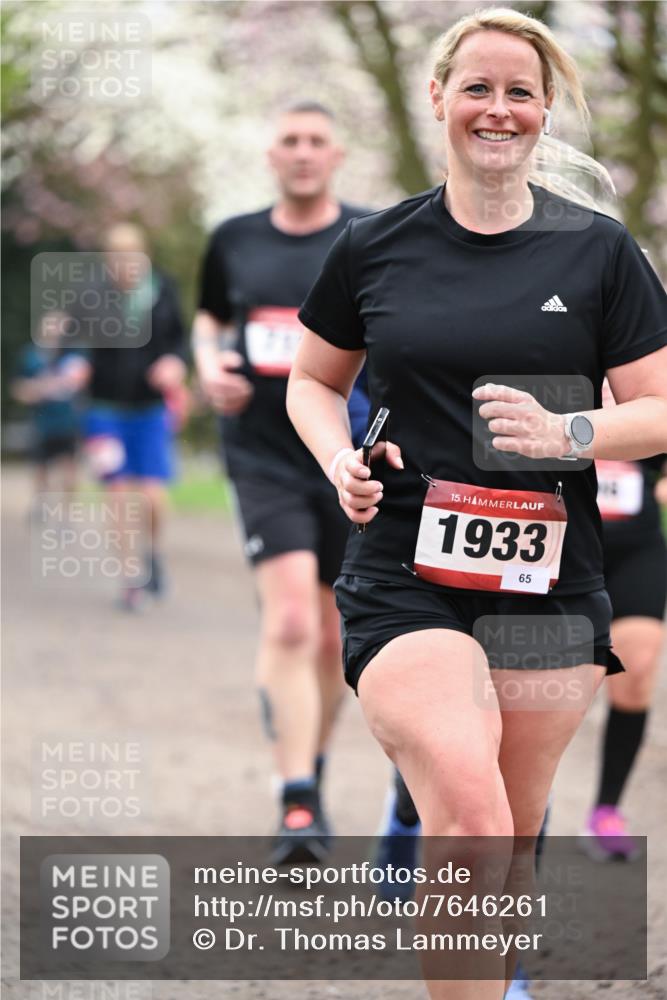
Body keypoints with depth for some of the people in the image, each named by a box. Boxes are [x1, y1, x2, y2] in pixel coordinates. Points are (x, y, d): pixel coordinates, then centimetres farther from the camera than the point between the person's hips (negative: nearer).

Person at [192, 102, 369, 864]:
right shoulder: (234, 242, 6)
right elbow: (209, 318, 23)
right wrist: (210, 367, 3)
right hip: (264, 457, -1)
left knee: (333, 638, 10)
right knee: (289, 621, -18)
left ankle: (309, 772, 34)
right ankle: (297, 805, -19)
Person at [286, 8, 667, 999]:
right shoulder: (375, 247, 5)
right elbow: (312, 382, 19)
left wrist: (566, 435, -15)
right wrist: (340, 460, -2)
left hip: (548, 582, 2)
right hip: (405, 576, -2)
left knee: (511, 841, 10)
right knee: (468, 817, -21)